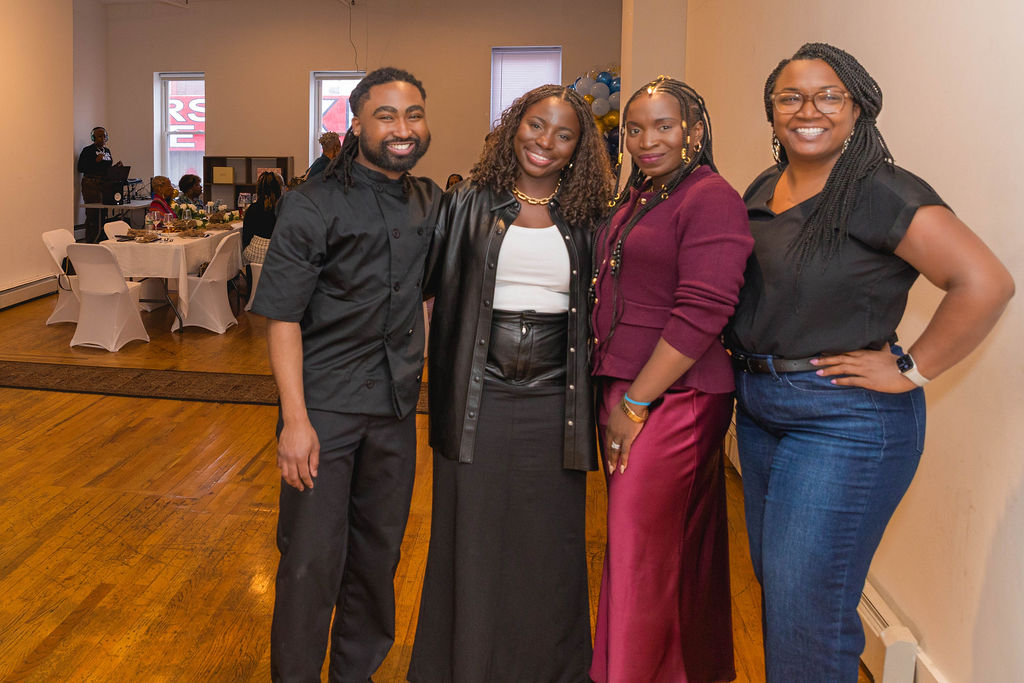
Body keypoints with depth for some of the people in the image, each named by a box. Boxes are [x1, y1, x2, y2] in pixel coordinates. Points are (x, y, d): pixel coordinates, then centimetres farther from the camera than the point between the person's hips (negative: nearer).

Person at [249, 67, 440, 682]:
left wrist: (417, 372, 13)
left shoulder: (431, 203, 6)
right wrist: (295, 418, -19)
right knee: (313, 558, 2)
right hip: (324, 406, -5)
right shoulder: (313, 205, -11)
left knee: (379, 552, 16)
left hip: (396, 406, 5)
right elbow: (283, 318, -13)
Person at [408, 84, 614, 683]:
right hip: (478, 401, -1)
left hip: (554, 403, 1)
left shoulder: (587, 220, 6)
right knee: (471, 543, 8)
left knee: (547, 549, 9)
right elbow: (429, 285, 4)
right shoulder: (468, 206, 3)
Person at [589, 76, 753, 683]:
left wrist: (636, 404, -17)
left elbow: (701, 314, -20)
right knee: (682, 546, 18)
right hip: (623, 391, 8)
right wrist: (615, 398, 12)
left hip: (671, 399, -8)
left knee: (641, 552, 0)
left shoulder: (711, 198, -12)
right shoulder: (639, 197, 15)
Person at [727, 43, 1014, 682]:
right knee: (774, 584, 20)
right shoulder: (762, 190, 8)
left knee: (806, 612, -1)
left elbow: (986, 283, -23)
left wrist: (910, 370, -18)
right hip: (759, 407, 8)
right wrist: (749, 362, 10)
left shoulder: (881, 192, -16)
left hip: (845, 420, -8)